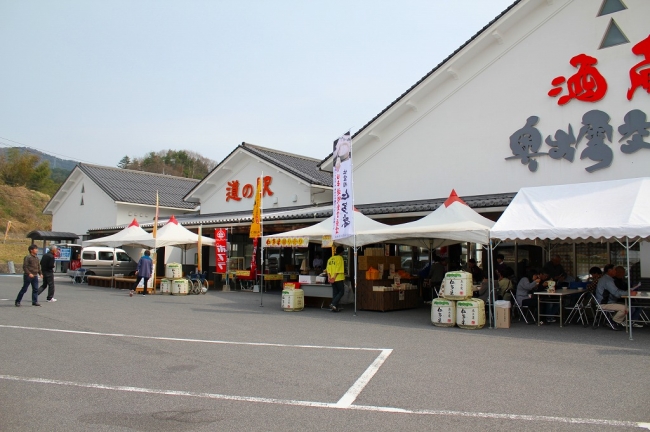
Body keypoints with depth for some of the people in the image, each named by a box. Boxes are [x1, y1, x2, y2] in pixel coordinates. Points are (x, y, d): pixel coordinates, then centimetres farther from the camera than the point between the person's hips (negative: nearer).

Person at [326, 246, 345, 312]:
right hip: (339, 279, -7)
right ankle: (333, 304, -12)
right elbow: (339, 270, -14)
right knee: (341, 292, 2)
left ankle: (335, 307, 11)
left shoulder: (330, 259, 12)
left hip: (332, 279, 7)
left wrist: (329, 277, 0)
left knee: (335, 293, 11)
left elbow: (328, 269, 6)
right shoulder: (340, 258, -8)